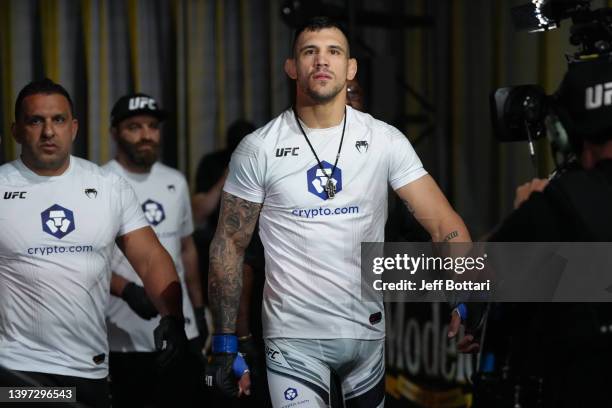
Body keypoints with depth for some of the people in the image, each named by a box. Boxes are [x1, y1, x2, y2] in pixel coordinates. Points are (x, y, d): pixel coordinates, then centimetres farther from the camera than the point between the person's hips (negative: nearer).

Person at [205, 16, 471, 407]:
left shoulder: (385, 140, -2)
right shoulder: (258, 150, -4)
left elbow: (443, 223, -6)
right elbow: (229, 246, 0)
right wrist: (225, 343, -5)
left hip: (371, 331, 2)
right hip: (294, 337, -2)